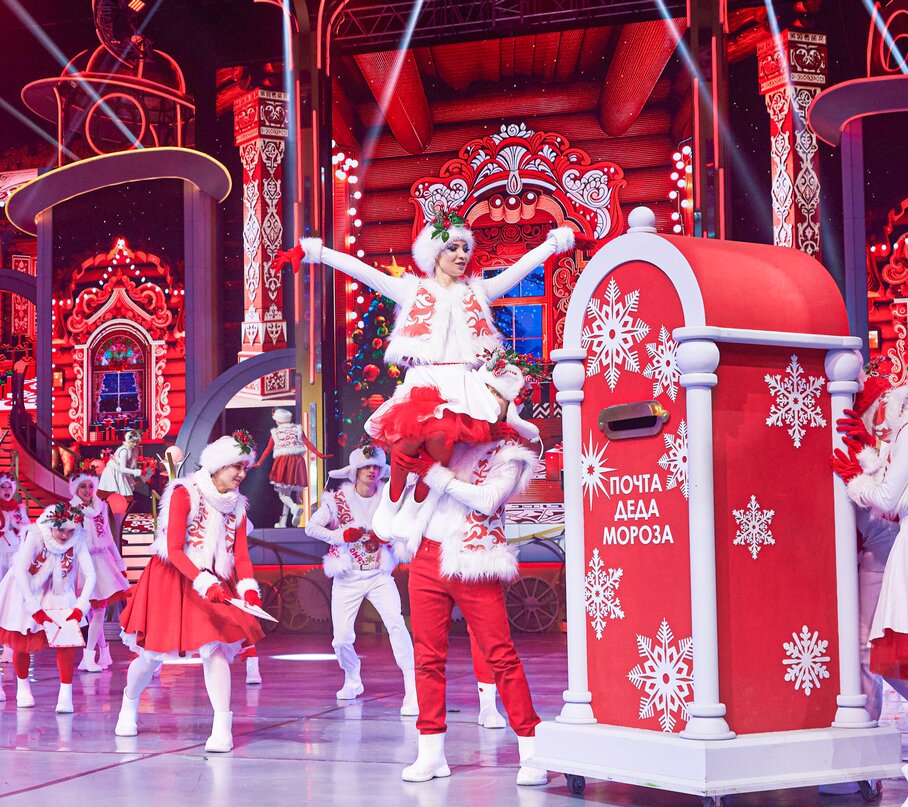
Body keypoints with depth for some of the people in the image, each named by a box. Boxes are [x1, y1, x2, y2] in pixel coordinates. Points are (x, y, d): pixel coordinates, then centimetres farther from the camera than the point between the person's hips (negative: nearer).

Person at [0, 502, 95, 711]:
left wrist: (80, 607, -30)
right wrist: (35, 609, -31)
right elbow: (20, 571, -30)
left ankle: (66, 694, -9)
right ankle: (22, 686, 30)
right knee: (21, 642, 4)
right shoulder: (35, 534, -29)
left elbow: (90, 575, -21)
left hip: (58, 592, 1)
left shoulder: (77, 539, -22)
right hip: (26, 590, -1)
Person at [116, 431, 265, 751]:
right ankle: (129, 706, 35)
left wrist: (248, 588, -22)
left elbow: (241, 555, -3)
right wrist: (204, 583, -31)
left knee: (215, 648, -15)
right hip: (171, 579, -4)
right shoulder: (184, 493, -14)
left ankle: (222, 728, -17)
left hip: (213, 583, 4)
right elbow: (174, 550, -20)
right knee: (152, 653, 7)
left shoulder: (237, 505, 3)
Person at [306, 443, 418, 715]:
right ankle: (352, 681, 34)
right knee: (342, 639, 2)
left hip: (379, 575, -1)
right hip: (347, 578, 1)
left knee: (396, 623, -24)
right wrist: (342, 535, -16)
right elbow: (311, 527, -3)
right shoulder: (338, 498, -5)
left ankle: (412, 689, -23)